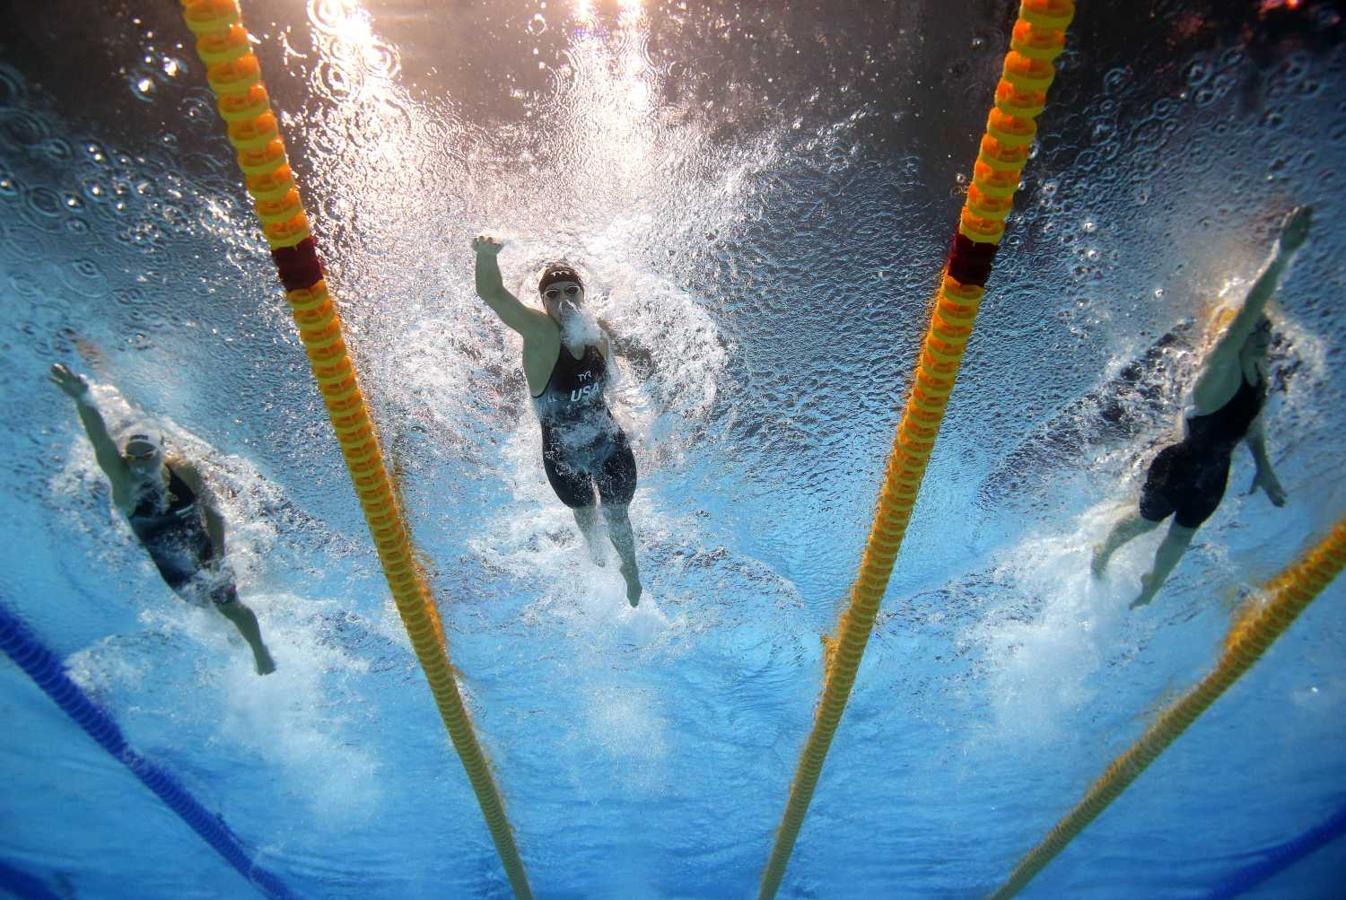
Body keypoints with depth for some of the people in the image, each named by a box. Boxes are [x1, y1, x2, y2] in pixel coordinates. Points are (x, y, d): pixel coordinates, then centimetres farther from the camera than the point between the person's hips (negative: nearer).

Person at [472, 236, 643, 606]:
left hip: (610, 446, 2)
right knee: (583, 512, 27)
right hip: (563, 454, -2)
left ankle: (630, 568, 53)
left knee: (616, 514, 19)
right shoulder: (539, 331, -24)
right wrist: (487, 254, -58)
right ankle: (597, 555, 64)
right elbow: (492, 294, -40)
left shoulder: (598, 337, -8)